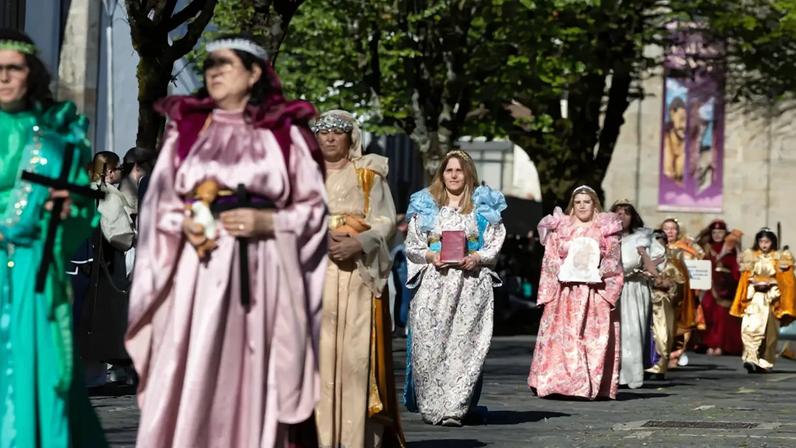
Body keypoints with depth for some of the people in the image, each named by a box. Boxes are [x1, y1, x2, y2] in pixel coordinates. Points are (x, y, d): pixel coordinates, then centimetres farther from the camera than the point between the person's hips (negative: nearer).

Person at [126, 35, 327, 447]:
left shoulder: (285, 132, 8)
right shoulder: (185, 127, 13)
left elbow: (314, 207, 6)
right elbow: (159, 203, 12)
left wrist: (266, 221, -9)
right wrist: (182, 225, -8)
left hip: (261, 275, -1)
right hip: (196, 273, 1)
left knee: (253, 385, -3)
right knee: (190, 384, -6)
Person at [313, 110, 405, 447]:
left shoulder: (369, 176, 11)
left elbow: (386, 223, 3)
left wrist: (358, 244, -15)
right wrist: (321, 238, -12)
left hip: (358, 274, -1)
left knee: (357, 352, -8)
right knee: (317, 351, -7)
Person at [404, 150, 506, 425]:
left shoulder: (484, 206, 14)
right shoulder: (426, 206, 16)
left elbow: (495, 244, 9)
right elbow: (412, 245, 12)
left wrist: (477, 258, -9)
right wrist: (430, 256, -7)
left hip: (472, 281, -1)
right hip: (434, 281, 1)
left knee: (464, 342, -10)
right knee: (430, 342, -7)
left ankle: (454, 407, -11)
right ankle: (432, 406, -2)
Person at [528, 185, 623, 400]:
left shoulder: (606, 229, 11)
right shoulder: (560, 227, 13)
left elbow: (613, 261, 6)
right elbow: (550, 259, 9)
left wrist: (599, 273, -8)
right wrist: (561, 272, -6)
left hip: (595, 291, -1)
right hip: (565, 290, 1)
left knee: (595, 337, -7)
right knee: (562, 336, -6)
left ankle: (594, 385, -6)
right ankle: (559, 382, -6)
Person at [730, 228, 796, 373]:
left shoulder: (780, 259, 5)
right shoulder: (750, 257, 10)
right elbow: (745, 280, 12)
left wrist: (768, 284, -8)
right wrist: (756, 284, -5)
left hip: (771, 300, 0)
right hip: (754, 298, 0)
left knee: (768, 332, 1)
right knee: (750, 328, -17)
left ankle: (764, 363, 10)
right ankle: (751, 359, -21)